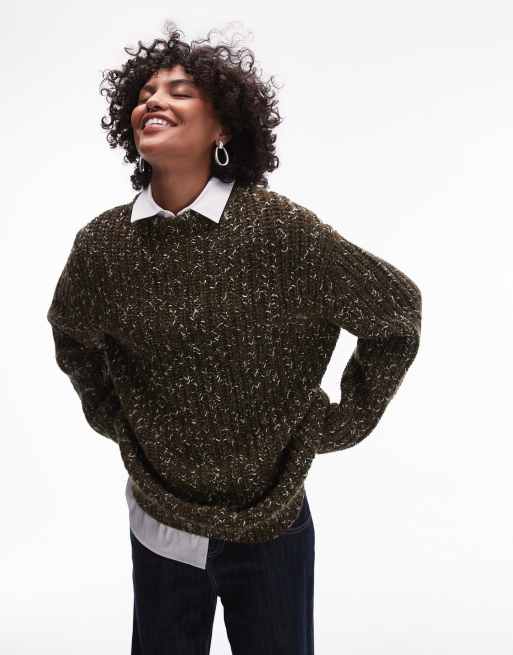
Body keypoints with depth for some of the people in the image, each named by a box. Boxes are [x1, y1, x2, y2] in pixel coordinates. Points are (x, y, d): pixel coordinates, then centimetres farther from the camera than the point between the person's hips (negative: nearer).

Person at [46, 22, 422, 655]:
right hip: (160, 526, 3)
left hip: (271, 527, -2)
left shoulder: (280, 228, -18)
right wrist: (111, 417, 7)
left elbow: (395, 308, -8)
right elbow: (72, 337, 13)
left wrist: (342, 420, -5)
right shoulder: (101, 242, -8)